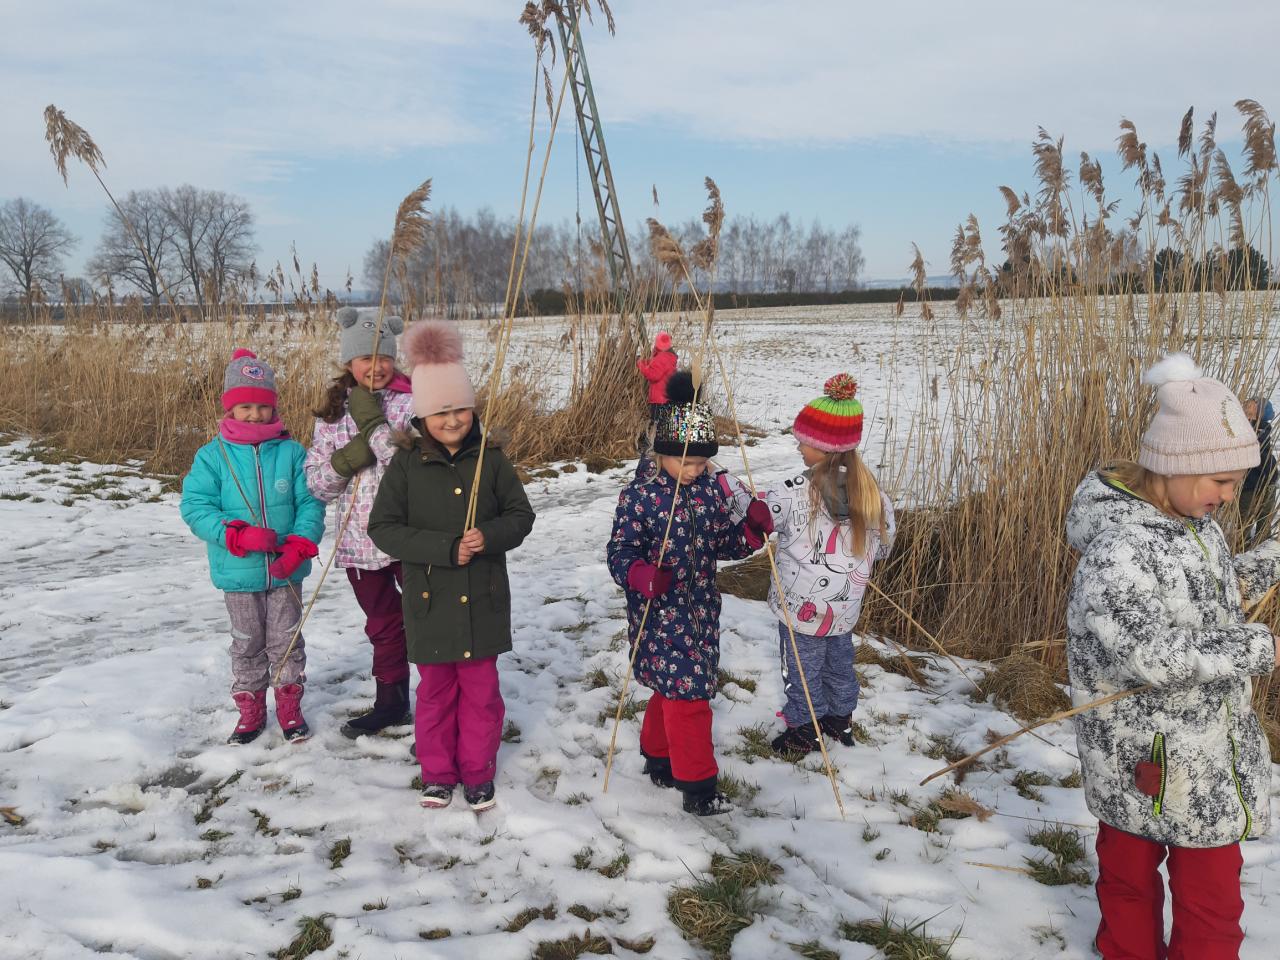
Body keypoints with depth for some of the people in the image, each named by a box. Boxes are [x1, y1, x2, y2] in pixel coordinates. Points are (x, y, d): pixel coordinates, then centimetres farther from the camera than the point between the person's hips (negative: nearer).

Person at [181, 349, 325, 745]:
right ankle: (250, 710, 31)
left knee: (286, 639, 12)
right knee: (247, 642, 15)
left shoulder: (291, 451, -5)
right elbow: (195, 506, -9)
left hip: (285, 570, 0)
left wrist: (300, 545, -19)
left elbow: (310, 502, -5)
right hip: (239, 572, 0)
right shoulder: (212, 455, -5)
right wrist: (236, 535, -21)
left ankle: (289, 706, 29)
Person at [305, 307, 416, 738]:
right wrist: (350, 457, -16)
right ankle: (390, 702, 34)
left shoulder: (411, 403, -8)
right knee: (383, 623, 18)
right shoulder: (333, 414, 6)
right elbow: (316, 483, 2)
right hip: (361, 540, 5)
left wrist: (373, 422, -19)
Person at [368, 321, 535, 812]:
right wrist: (444, 548, -20)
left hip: (482, 600, 1)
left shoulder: (491, 459, -4)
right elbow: (383, 527, -9)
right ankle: (437, 772, 32)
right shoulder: (405, 464, -7)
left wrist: (489, 536, -19)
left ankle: (478, 773, 30)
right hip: (429, 599, -1)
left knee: (481, 689, 12)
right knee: (435, 690, 14)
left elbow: (521, 515, 2)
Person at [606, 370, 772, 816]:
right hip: (659, 616, -6)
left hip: (702, 611, 6)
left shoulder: (710, 492, 5)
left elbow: (725, 544, 13)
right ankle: (698, 786, 7)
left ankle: (658, 755, 40)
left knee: (674, 691, 18)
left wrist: (753, 529, -7)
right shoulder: (638, 496, -12)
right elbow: (620, 552, -11)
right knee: (687, 694, -6)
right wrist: (643, 577, -31)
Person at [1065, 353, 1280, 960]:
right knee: (1131, 876, 13)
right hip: (1150, 757, -8)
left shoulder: (1193, 522, 4)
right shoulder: (1118, 549, -26)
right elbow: (1146, 654, -31)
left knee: (1214, 898, 18)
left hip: (1215, 748, 8)